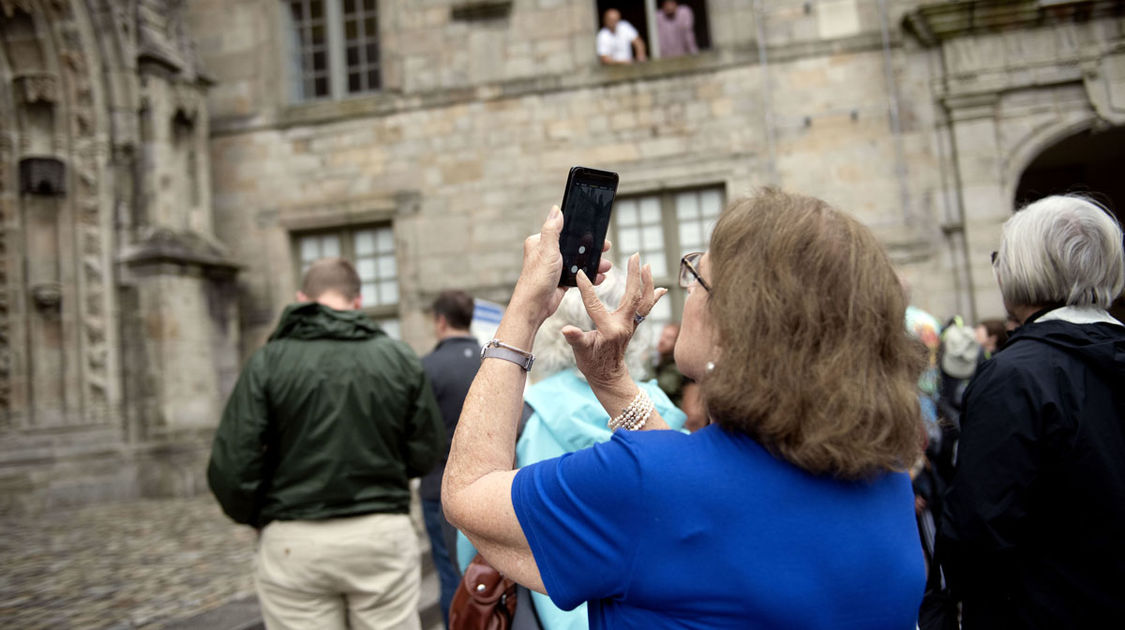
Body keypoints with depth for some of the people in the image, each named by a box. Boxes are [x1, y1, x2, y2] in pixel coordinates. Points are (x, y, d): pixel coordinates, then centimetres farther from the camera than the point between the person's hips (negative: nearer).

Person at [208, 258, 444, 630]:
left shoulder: (268, 362, -4)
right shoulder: (400, 358, 1)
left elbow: (231, 465, -9)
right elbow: (425, 454, 2)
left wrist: (256, 517, 11)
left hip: (294, 543, 0)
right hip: (382, 533, 1)